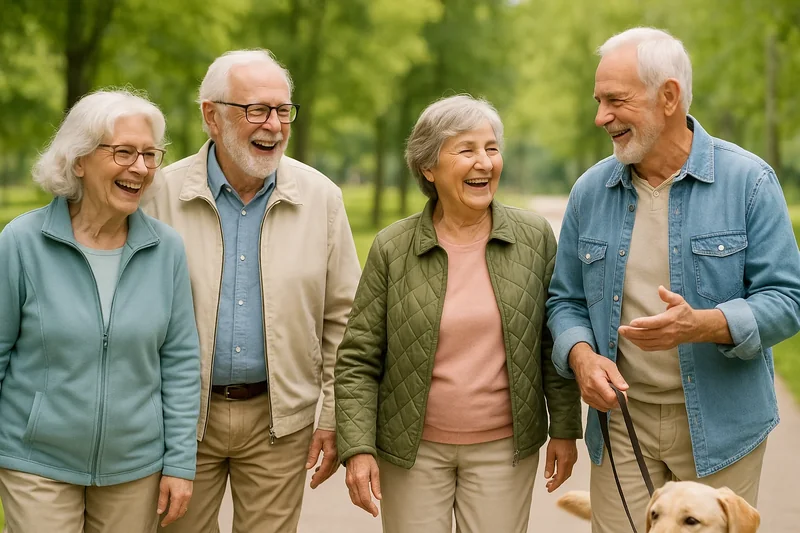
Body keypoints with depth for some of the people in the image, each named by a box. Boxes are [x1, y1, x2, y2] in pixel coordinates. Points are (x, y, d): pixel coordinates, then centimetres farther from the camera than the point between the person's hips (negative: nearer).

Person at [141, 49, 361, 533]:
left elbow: (343, 318, 3)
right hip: (182, 416, -1)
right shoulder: (163, 194, -5)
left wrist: (335, 419, 1)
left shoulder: (321, 197, -1)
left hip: (280, 418, 1)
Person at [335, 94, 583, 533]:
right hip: (414, 448, 0)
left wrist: (565, 428, 4)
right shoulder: (392, 248, -4)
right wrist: (357, 448, -10)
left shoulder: (535, 238, -1)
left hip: (503, 447, 1)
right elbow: (358, 359, -3)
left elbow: (554, 342, 5)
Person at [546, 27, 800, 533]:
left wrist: (702, 325, -27)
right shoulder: (591, 191, 3)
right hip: (622, 419, 3)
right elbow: (566, 300, 9)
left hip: (721, 423, -2)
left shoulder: (748, 181, -8)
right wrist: (581, 355, -12)